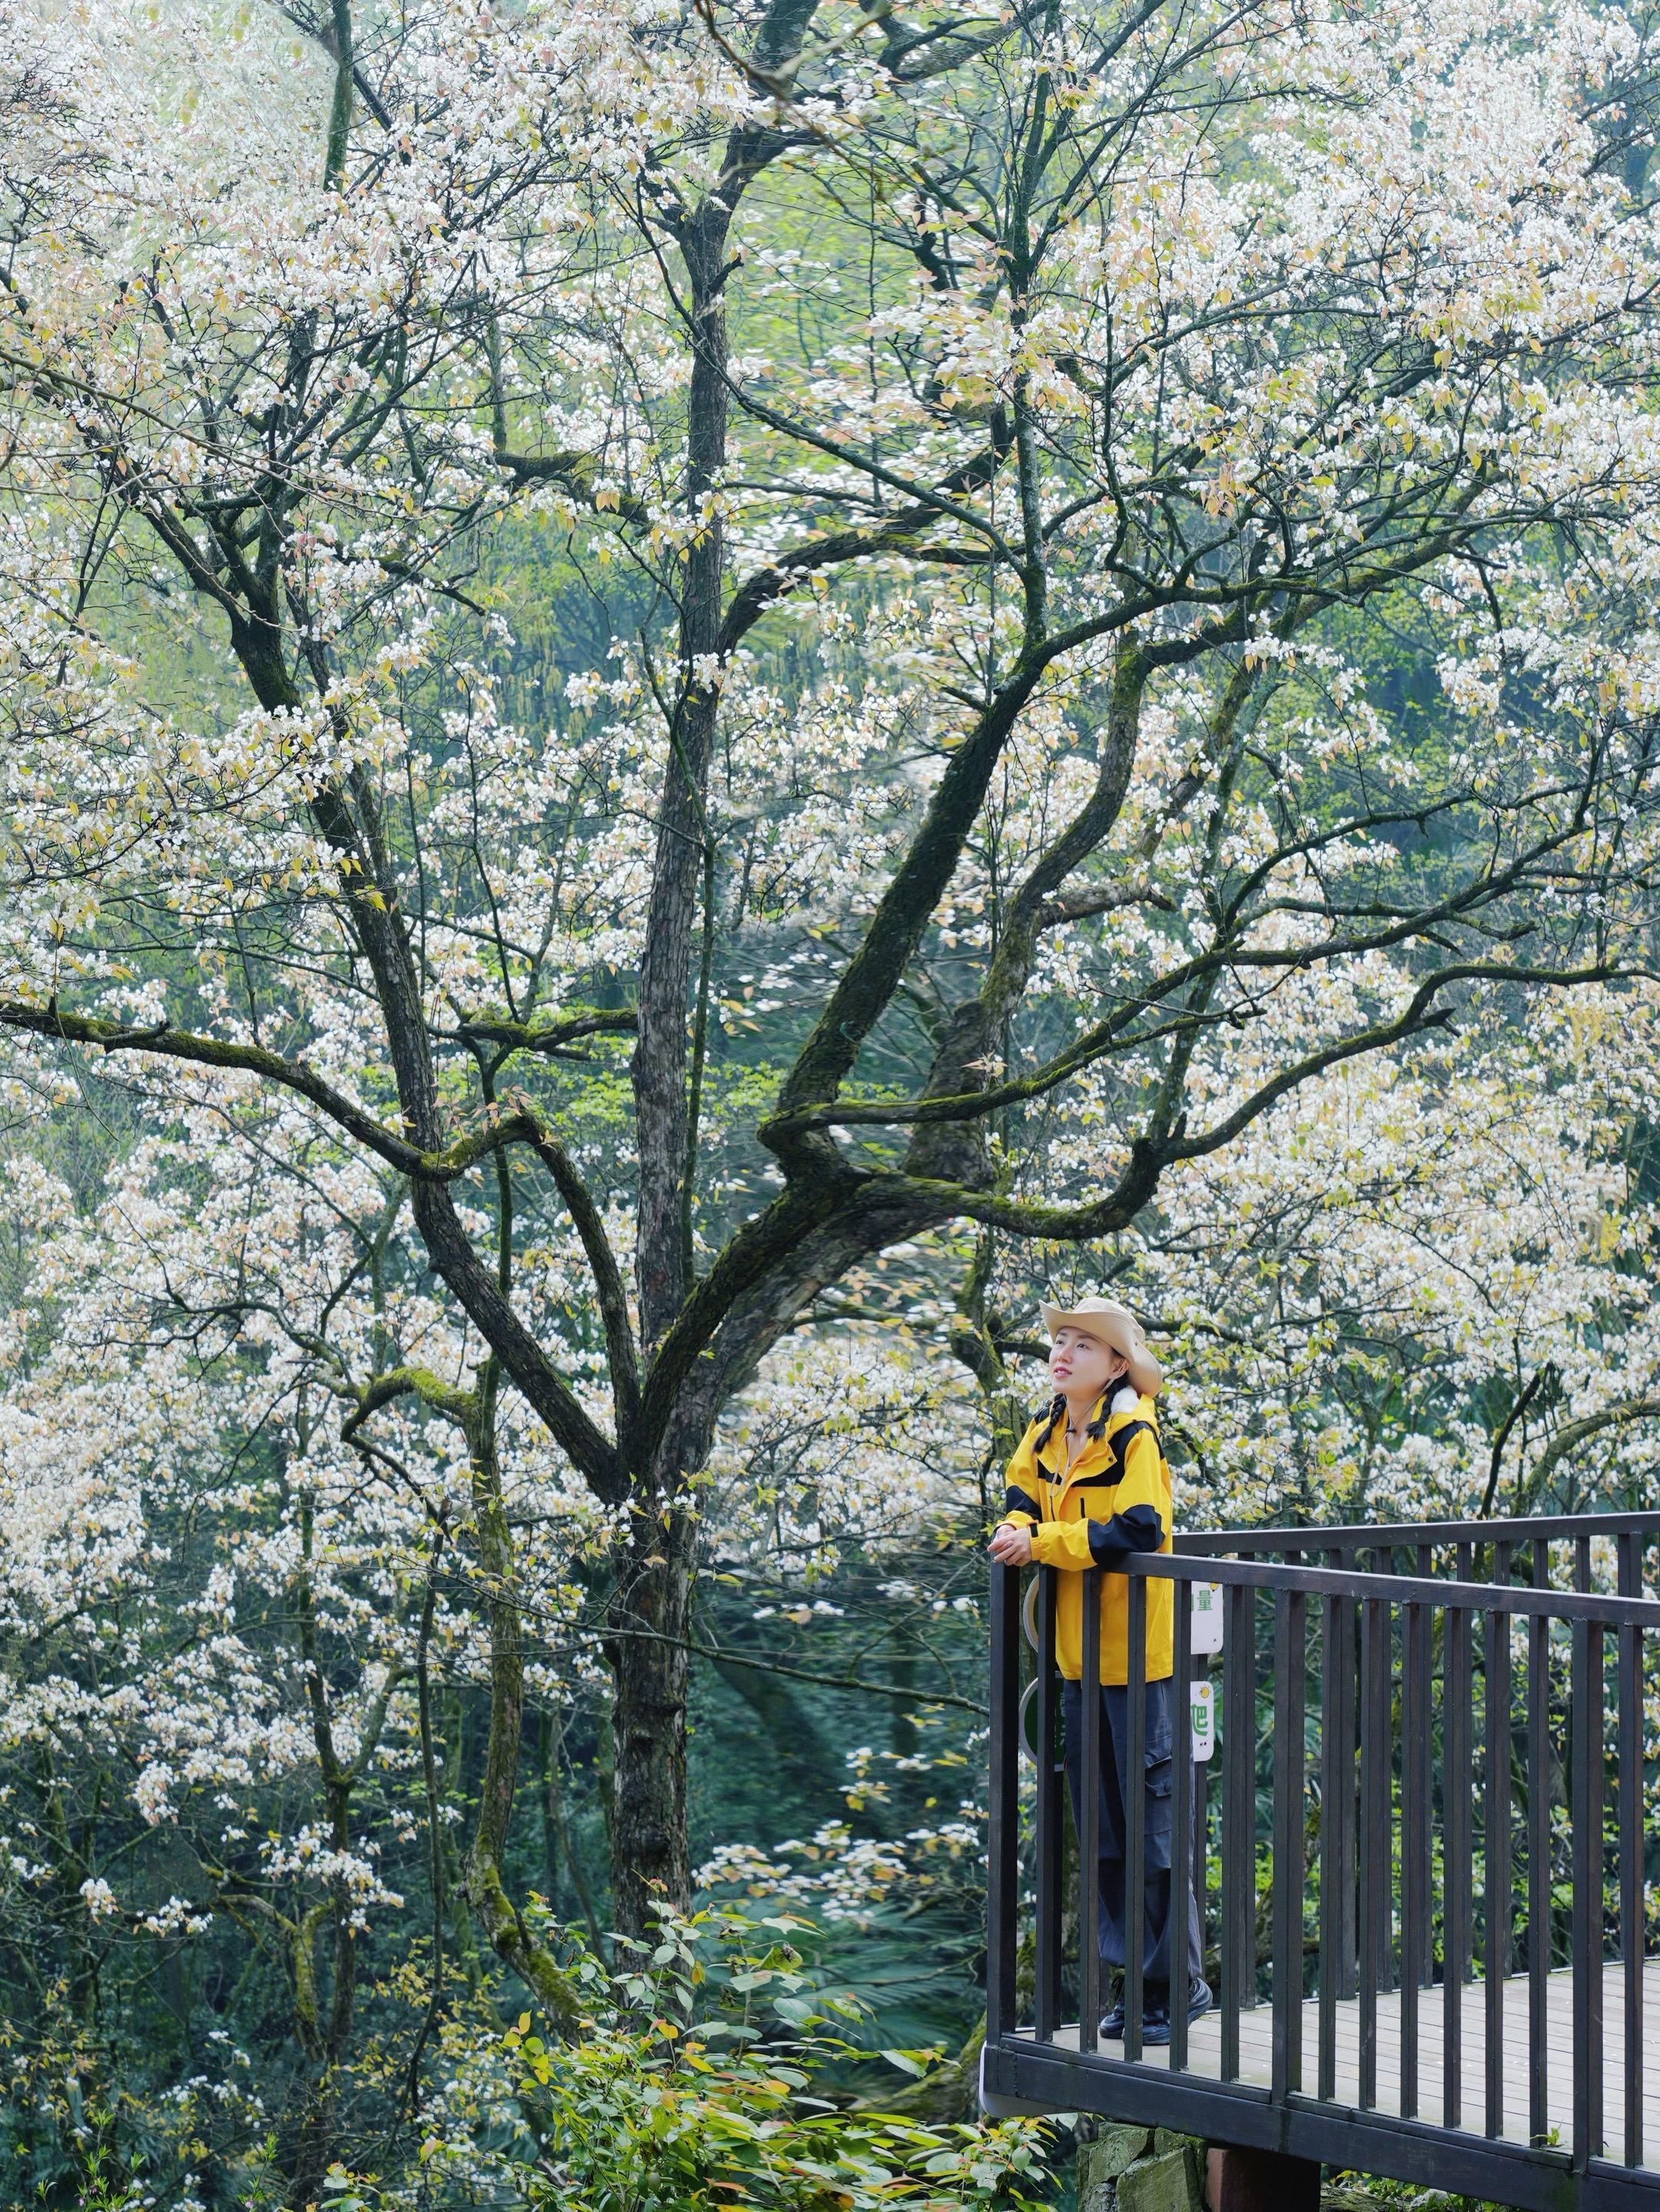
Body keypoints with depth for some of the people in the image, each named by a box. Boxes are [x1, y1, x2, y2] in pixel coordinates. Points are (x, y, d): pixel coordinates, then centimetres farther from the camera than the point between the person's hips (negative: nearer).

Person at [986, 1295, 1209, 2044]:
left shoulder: (1133, 1437, -16)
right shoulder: (1047, 1434, 7)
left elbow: (1137, 1531, -26)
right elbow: (1023, 1493, 19)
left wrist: (1044, 1544, -23)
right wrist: (1018, 1527, -5)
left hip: (1137, 1655, -8)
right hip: (1079, 1654, 8)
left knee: (1154, 1820, -2)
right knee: (1100, 1824, 12)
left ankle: (1179, 1983, 6)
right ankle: (1135, 1974, 21)